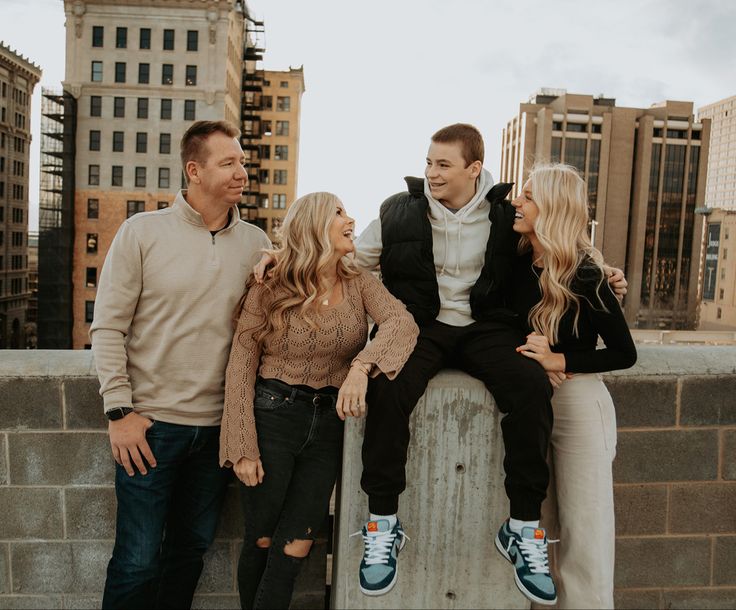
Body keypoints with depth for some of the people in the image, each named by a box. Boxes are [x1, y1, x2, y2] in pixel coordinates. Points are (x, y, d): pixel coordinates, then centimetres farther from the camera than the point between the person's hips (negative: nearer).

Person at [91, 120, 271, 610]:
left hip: (218, 425, 3)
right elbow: (108, 327, -5)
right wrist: (120, 410, -9)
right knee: (138, 560, 5)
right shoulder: (143, 231, -4)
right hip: (151, 423, -3)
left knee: (191, 550, 18)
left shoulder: (256, 243, 4)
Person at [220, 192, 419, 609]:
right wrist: (242, 447, -11)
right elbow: (241, 368, -6)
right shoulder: (269, 292, -7)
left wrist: (362, 366, -37)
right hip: (272, 417, -2)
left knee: (294, 547, 7)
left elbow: (403, 322, -18)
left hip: (328, 423, 3)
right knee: (262, 541, 10)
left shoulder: (359, 284, 0)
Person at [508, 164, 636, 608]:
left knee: (583, 534, 4)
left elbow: (624, 354, -12)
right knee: (539, 526, 16)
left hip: (579, 403, -6)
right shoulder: (520, 263, 1)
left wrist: (559, 361, -19)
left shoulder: (584, 274, -15)